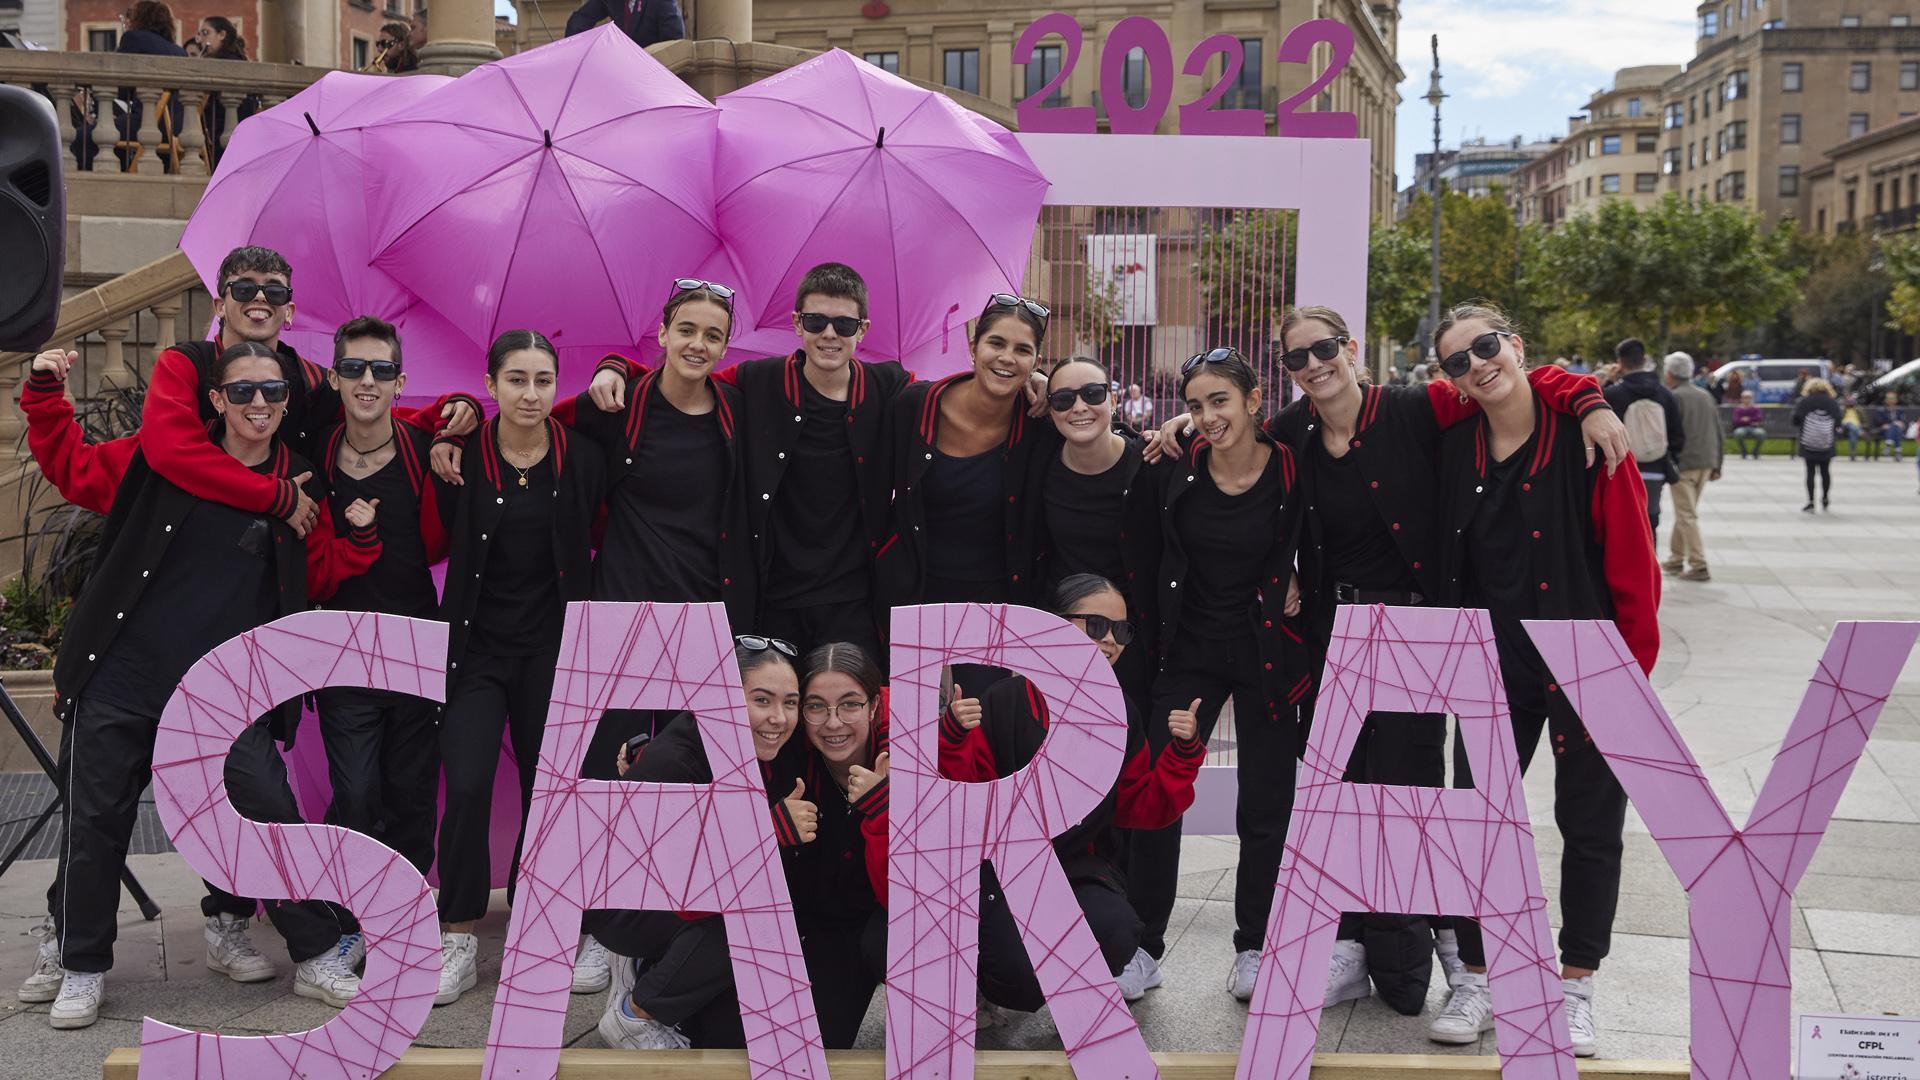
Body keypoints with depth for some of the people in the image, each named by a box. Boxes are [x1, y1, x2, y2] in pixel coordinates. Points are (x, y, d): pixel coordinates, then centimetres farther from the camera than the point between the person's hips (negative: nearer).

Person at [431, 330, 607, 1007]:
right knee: (467, 786, -12)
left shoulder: (582, 460, -1)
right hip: (477, 646, -1)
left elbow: (594, 548, 6)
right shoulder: (463, 457, -4)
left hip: (551, 646, 1)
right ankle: (459, 940, -1)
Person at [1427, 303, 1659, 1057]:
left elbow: (1633, 561, -12)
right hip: (1495, 669, 4)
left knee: (1590, 827, 7)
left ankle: (1575, 988, 23)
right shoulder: (1454, 449, 1)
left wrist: (1631, 670, -12)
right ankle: (1476, 980, 20)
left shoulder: (1585, 435, -12)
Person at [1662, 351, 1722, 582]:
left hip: (1683, 464, -7)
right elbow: (1719, 433, 15)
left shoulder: (1674, 397, -8)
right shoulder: (1706, 396, 13)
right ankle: (1676, 559, 25)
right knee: (1685, 513, 18)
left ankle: (1699, 566, -8)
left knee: (1686, 515, -4)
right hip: (1706, 462, 7)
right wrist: (1717, 465, 19)